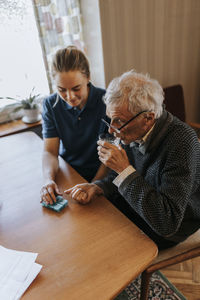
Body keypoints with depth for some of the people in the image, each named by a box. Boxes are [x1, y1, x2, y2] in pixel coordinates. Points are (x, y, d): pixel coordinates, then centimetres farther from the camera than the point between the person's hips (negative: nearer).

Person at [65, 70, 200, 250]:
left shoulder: (181, 142, -33)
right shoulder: (135, 131, -13)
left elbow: (167, 222, -36)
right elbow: (118, 177, 3)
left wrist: (125, 169, -37)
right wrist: (97, 188, -19)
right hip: (138, 206, 6)